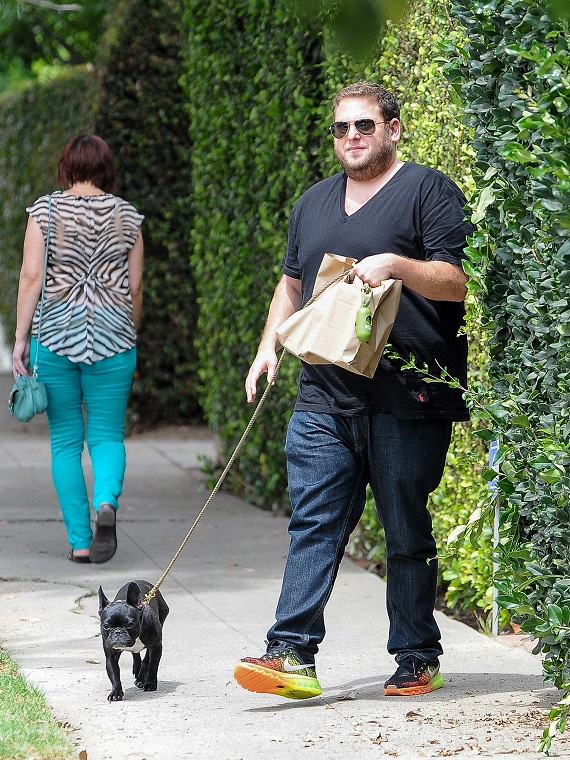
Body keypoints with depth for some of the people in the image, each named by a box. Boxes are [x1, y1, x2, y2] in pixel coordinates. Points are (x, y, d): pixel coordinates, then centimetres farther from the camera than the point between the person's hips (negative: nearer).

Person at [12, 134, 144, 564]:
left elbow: (31, 275, -6)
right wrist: (129, 337, 18)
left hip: (55, 335, 0)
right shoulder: (127, 215, 4)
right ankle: (107, 501, -23)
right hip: (112, 338, 1)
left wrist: (20, 337, -1)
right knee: (107, 435, 7)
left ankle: (79, 541, 5)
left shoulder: (46, 209, -1)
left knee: (66, 440, 8)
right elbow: (135, 286, 6)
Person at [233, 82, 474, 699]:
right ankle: (293, 651, -7)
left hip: (407, 400, -5)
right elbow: (292, 285, 29)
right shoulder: (314, 202, 20)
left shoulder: (428, 191, 0)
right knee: (313, 525, -3)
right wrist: (269, 345, 15)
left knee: (408, 532, 2)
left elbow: (460, 281, -7)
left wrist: (395, 264, -21)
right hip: (324, 399, 5)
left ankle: (417, 659, 11)